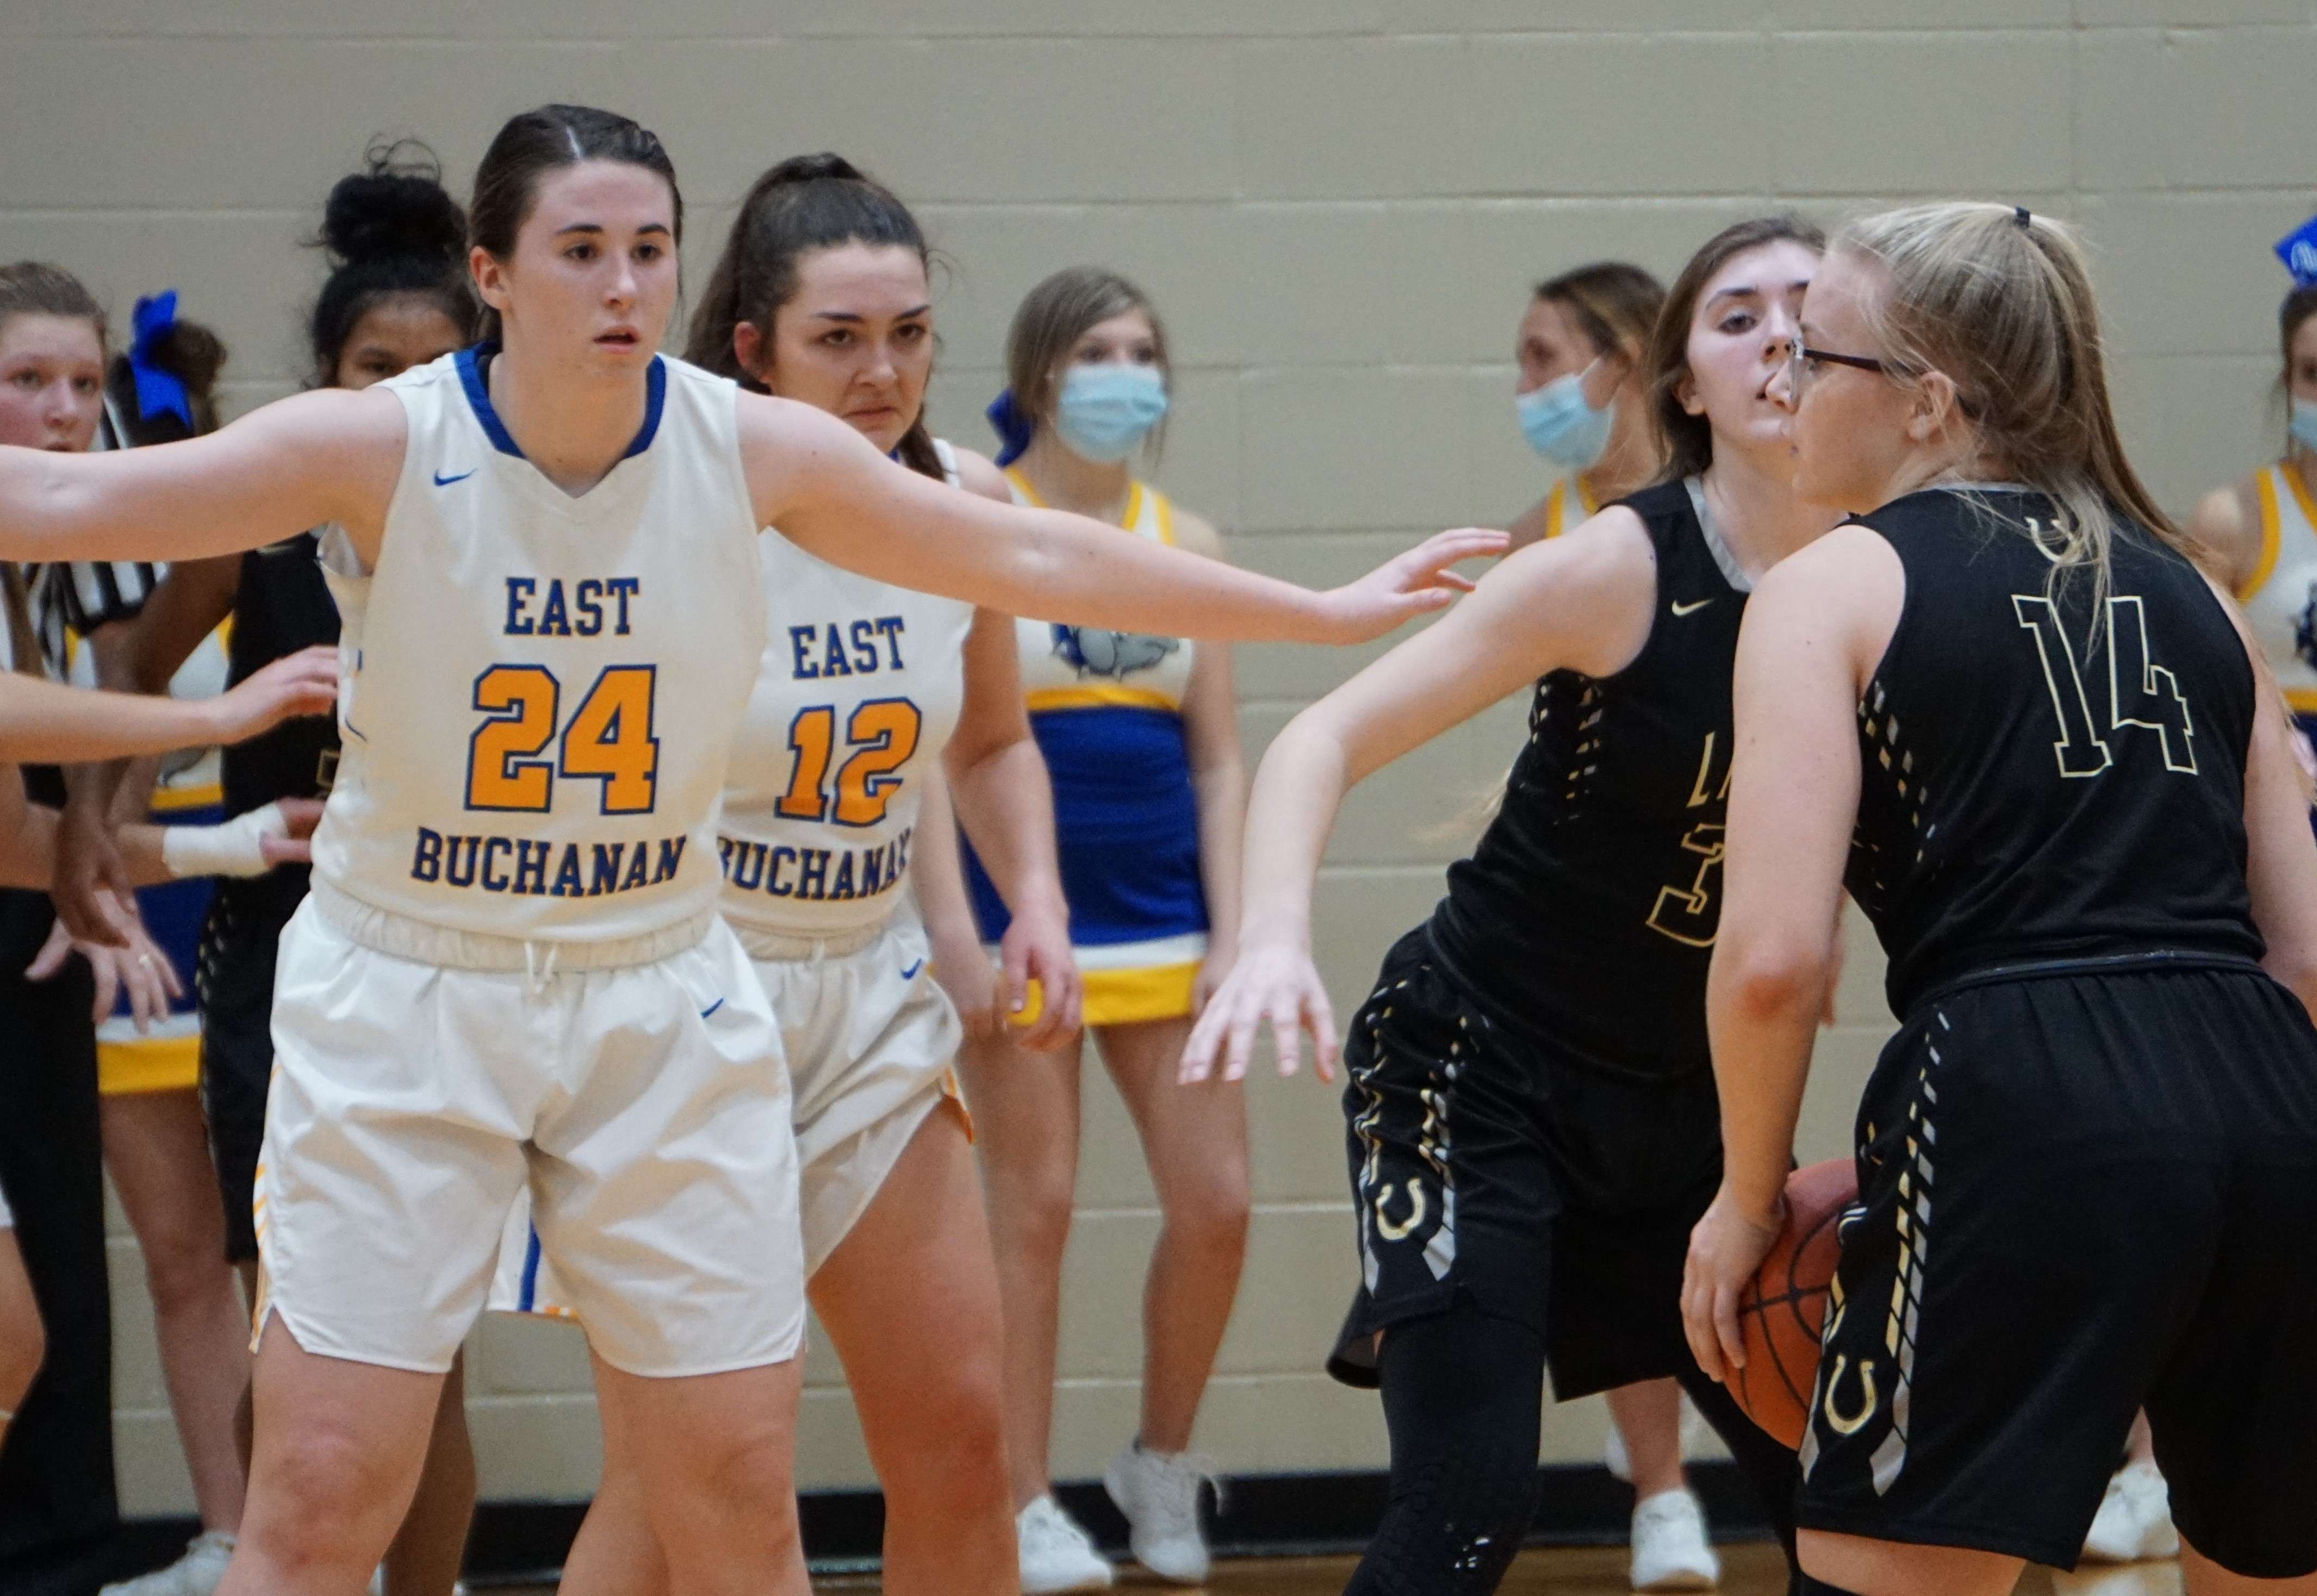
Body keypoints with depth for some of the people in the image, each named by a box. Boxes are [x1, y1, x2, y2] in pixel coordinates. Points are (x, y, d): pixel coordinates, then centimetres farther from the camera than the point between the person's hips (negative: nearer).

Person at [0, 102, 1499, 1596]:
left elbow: (1037, 557, 5)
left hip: (663, 1004, 3)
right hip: (403, 997, -2)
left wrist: (1323, 614, 9)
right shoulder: (382, 447, -13)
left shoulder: (755, 452, -5)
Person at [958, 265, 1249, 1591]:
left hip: (1165, 917, 4)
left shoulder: (1186, 542, 9)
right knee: (1036, 1208, 0)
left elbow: (1220, 759, 9)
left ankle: (1164, 1463, 21)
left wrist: (1231, 932, 1)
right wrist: (955, 922, -14)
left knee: (1217, 1204, 0)